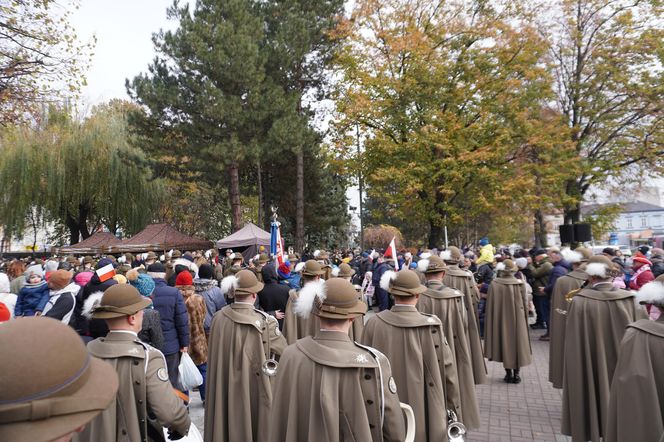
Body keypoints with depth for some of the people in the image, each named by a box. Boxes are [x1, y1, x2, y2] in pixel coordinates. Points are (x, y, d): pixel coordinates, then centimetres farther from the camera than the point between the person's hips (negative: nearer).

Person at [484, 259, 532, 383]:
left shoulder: (494, 284, -13)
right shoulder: (521, 284, -8)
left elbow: (490, 305, -8)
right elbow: (525, 303, 0)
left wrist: (492, 321, 3)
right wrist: (525, 318, 13)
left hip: (502, 318, -1)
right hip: (518, 319, 1)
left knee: (505, 342, 10)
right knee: (518, 341, 12)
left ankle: (508, 373, 13)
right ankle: (517, 373, 15)